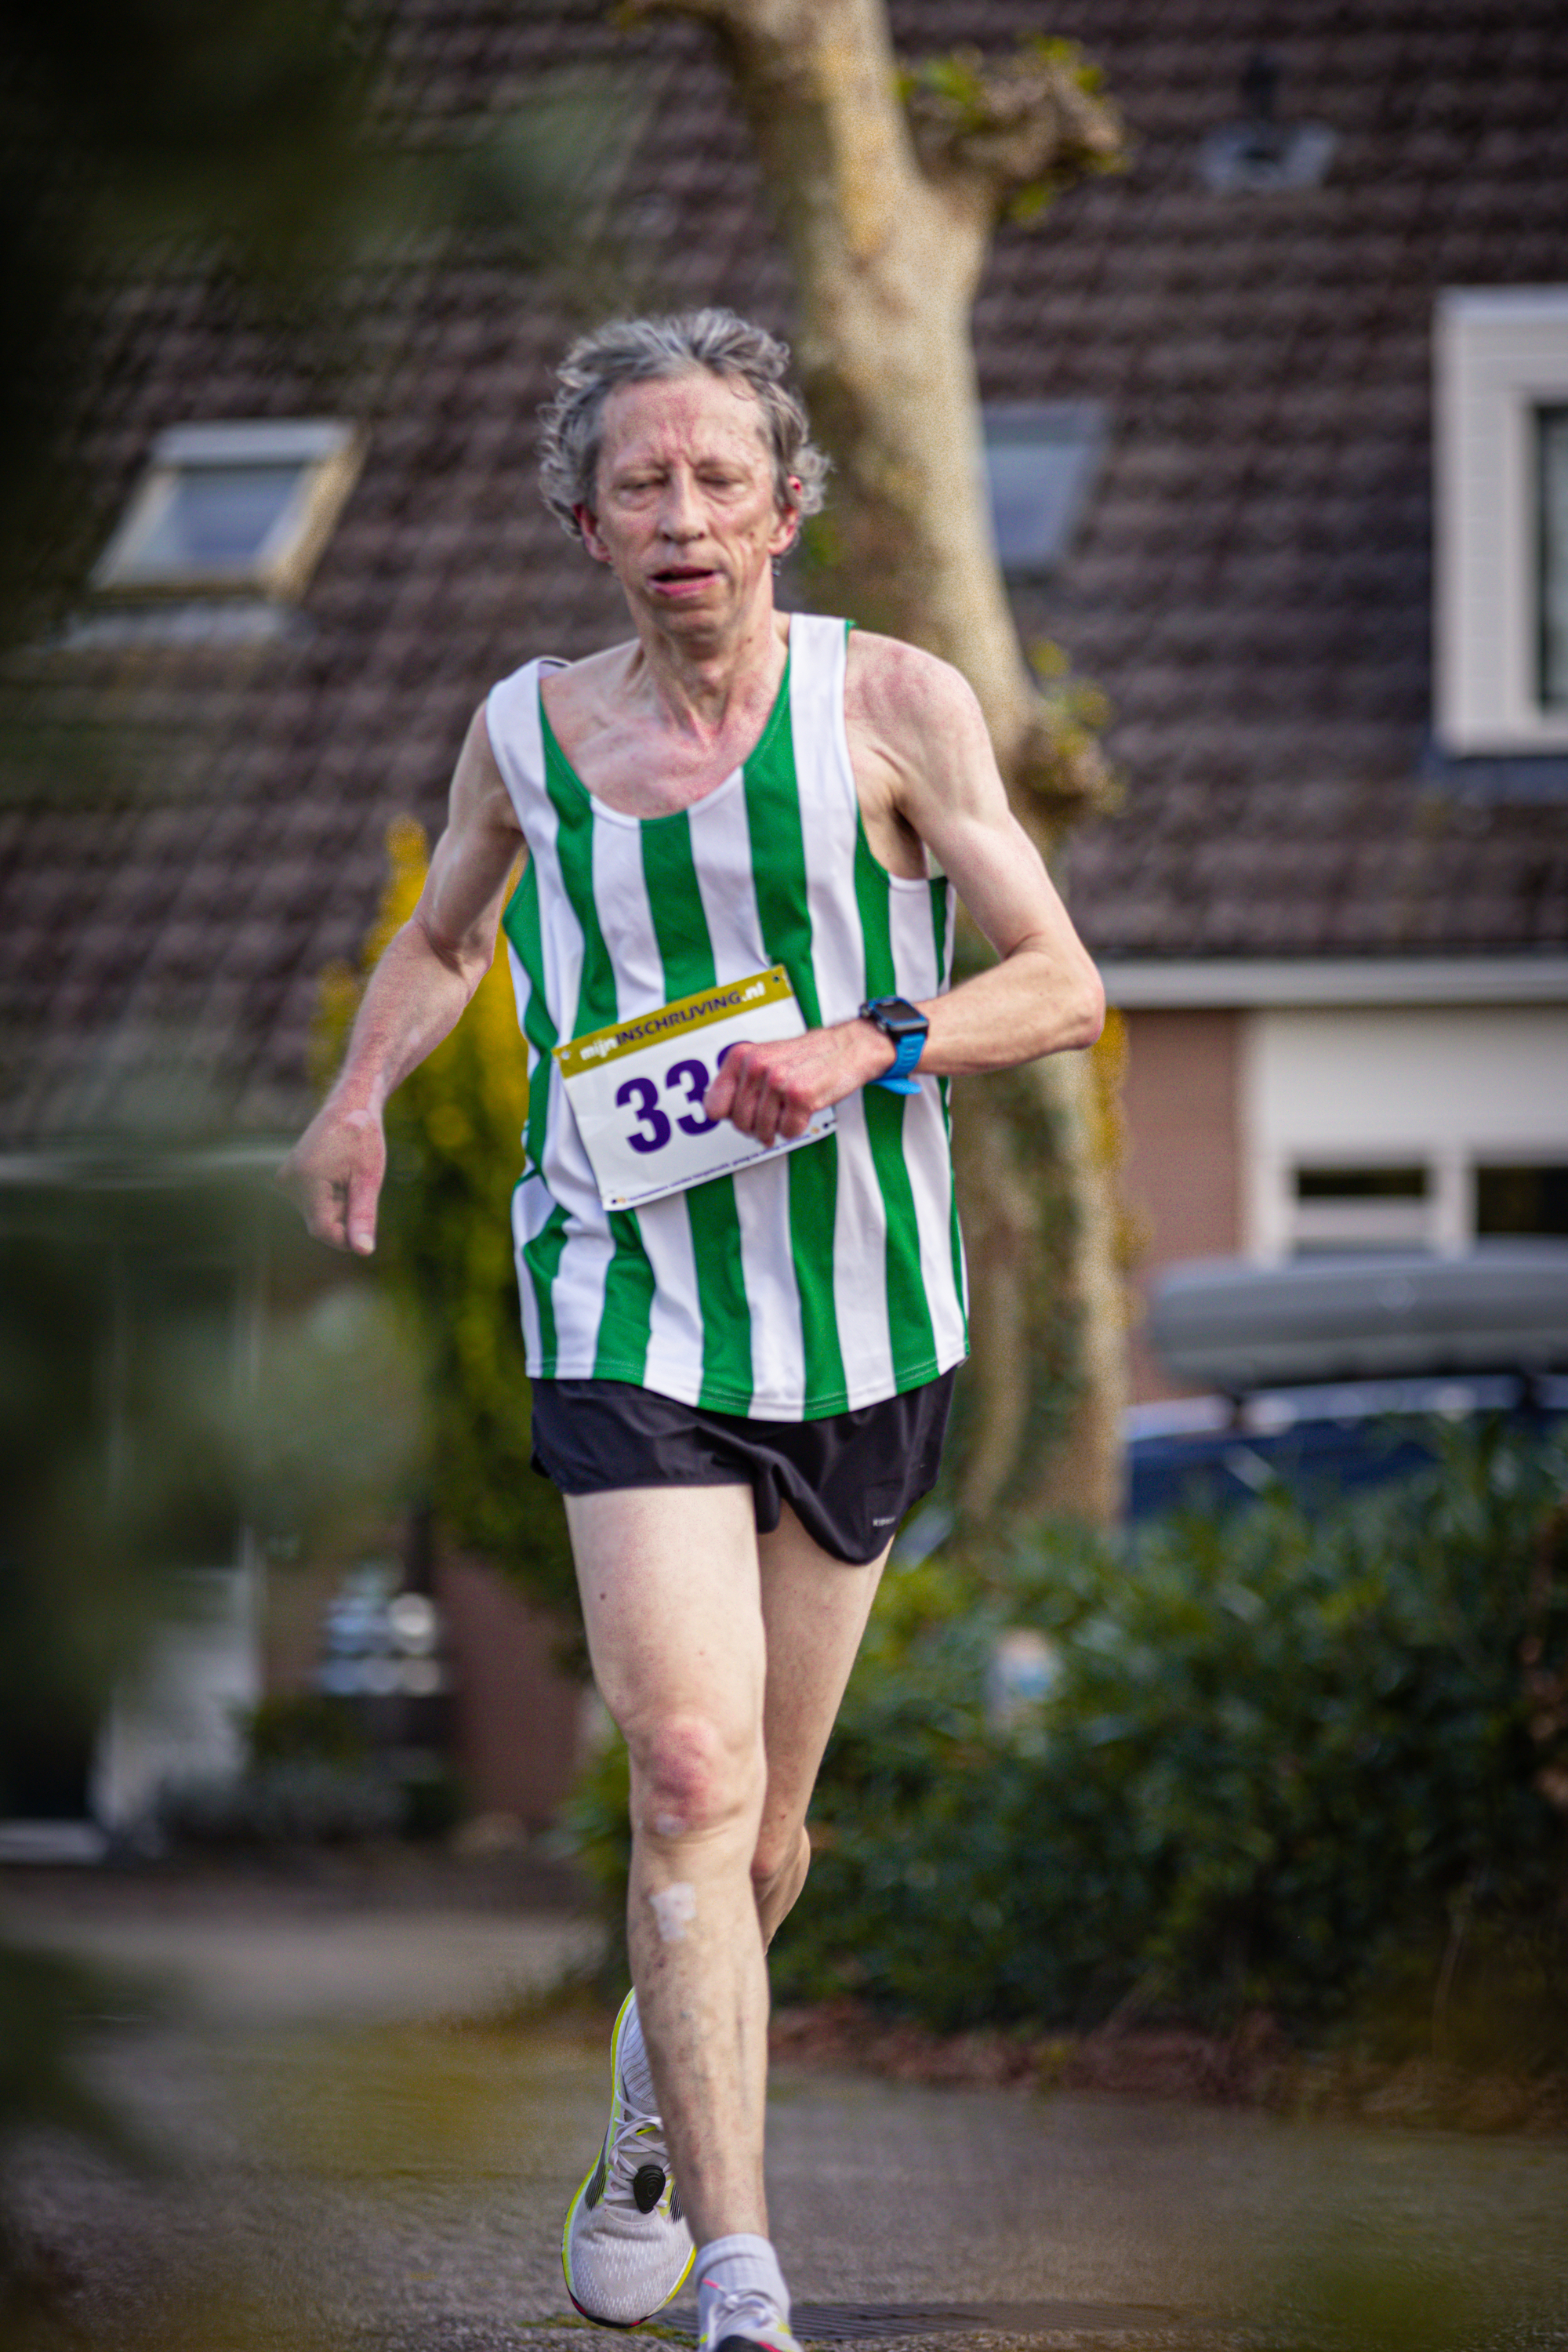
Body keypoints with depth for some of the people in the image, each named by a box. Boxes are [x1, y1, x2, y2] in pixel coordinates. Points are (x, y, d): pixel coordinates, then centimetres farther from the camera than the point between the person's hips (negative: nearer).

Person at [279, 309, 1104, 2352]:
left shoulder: (893, 704, -4)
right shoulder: (529, 732, 3)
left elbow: (1065, 986, -3)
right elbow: (449, 932, 25)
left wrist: (868, 1047, -19)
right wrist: (357, 1099, 8)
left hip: (860, 1320, 1)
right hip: (629, 1313, 0)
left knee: (764, 1826, 12)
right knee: (688, 1778, -17)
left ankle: (659, 2100, 45)